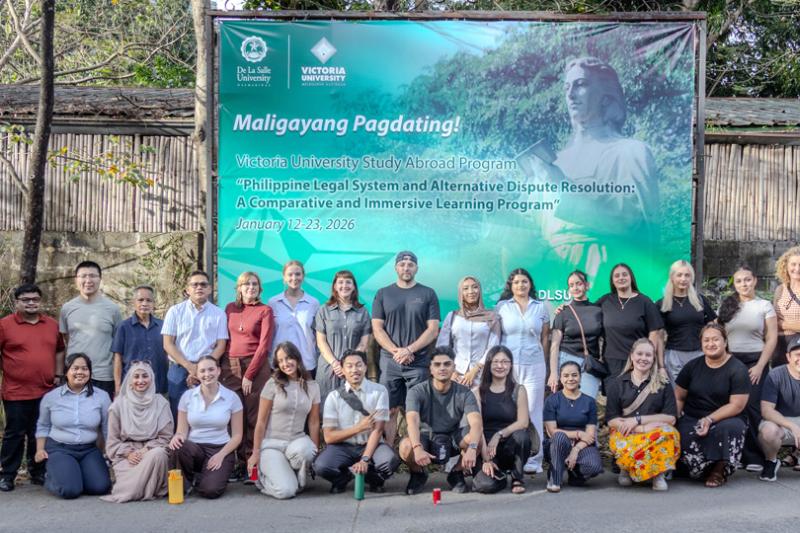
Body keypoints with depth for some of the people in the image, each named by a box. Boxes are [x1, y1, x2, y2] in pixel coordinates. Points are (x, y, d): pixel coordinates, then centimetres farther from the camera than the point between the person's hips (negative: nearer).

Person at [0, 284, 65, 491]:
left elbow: (59, 350, 18)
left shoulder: (52, 324, 8)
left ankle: (38, 473, 22)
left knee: (40, 434, 12)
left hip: (46, 392, 4)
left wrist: (58, 375, 11)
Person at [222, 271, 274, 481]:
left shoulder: (265, 311, 1)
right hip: (229, 367, 3)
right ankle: (238, 463, 9)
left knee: (253, 417, -4)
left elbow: (264, 345, -5)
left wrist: (249, 374, -10)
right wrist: (220, 367, 2)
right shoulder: (230, 308, 12)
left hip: (256, 367, -3)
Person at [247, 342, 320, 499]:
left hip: (297, 441, 2)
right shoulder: (273, 384, -3)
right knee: (286, 491, -23)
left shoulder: (312, 386, 5)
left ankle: (298, 479, -3)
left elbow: (314, 423, 8)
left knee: (304, 450, -37)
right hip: (271, 444, -2)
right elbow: (261, 421, -1)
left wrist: (315, 452, 6)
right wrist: (255, 453, -2)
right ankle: (262, 474, 12)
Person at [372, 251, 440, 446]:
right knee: (390, 410, 0)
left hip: (419, 362, -1)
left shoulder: (428, 294, 6)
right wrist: (396, 351, -10)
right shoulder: (383, 294, 9)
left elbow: (433, 330, 0)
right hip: (389, 362, 1)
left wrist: (409, 350, -11)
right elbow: (377, 329, 4)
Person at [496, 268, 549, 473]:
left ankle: (533, 461, 4)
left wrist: (542, 361, 10)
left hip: (534, 366, 1)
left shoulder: (541, 307, 10)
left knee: (533, 413, 0)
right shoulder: (502, 307, 7)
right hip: (507, 365, 0)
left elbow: (545, 337, 14)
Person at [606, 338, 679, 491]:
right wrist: (643, 429, -13)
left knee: (669, 433, -35)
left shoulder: (663, 384, 12)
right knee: (626, 449, -37)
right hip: (624, 433, -1)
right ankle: (626, 467, -1)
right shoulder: (617, 384, 11)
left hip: (655, 431, 1)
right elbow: (611, 419, 3)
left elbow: (671, 418, 2)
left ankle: (658, 474, -12)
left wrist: (638, 420, -10)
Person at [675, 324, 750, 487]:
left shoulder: (738, 369, -3)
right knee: (685, 437, -31)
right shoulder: (692, 366, 8)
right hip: (692, 419, 2)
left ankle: (720, 469, -9)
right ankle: (702, 469, 2)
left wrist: (710, 419, -22)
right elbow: (679, 397, 12)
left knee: (731, 427, -36)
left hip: (725, 419, -2)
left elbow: (737, 405, -10)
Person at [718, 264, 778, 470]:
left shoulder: (765, 306, 3)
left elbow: (772, 339, -1)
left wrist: (760, 366, -9)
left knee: (751, 405, -10)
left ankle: (754, 456, -3)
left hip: (755, 361, -2)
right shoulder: (726, 306, 11)